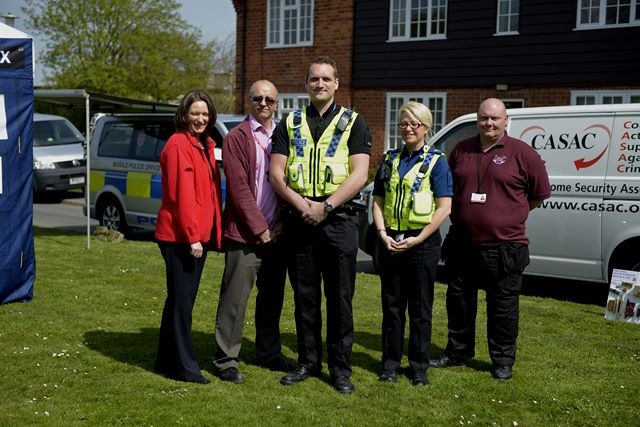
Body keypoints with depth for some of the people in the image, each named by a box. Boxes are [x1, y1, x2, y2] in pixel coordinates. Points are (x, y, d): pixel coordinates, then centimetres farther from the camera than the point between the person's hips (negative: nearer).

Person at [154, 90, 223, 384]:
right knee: (182, 301, -2)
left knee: (180, 300, 15)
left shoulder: (205, 145, 15)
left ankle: (167, 361, 25)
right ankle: (184, 367, 6)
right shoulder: (178, 145, -12)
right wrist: (192, 236, -20)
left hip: (199, 234, 9)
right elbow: (180, 194, -18)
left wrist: (213, 232, 12)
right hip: (181, 237, -9)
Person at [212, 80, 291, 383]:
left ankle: (268, 353, 28)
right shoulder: (237, 138, -3)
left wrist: (281, 223, 0)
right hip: (245, 233, -5)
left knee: (272, 296, 14)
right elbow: (239, 187, -10)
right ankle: (225, 360, 6)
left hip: (276, 232, 5)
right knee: (235, 298, -2)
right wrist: (259, 227, -13)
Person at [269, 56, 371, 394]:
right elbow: (276, 172, 3)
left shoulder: (353, 123, 4)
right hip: (299, 220, 3)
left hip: (338, 219, -2)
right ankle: (308, 362, 20)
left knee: (340, 297, 1)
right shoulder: (290, 123, 12)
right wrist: (302, 204, -12)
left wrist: (326, 206, -15)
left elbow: (359, 175, -6)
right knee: (304, 296, 9)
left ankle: (340, 367, 11)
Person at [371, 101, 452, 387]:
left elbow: (444, 208, -8)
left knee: (420, 309, 6)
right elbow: (378, 201, 9)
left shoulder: (436, 161, -3)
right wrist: (383, 234, -6)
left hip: (422, 243, -3)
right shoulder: (390, 160, 10)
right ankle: (390, 363, 20)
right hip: (390, 242, 4)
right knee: (391, 306, 10)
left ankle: (419, 367, 16)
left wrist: (417, 239, -14)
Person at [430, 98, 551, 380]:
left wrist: (508, 214, 3)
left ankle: (503, 361, 18)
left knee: (503, 307, 4)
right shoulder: (461, 150, 8)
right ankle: (458, 352, 31)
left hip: (504, 248, -4)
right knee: (459, 302, 15)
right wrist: (463, 212, 9)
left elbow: (539, 194, 1)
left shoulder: (521, 153, -5)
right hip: (462, 244, 4)